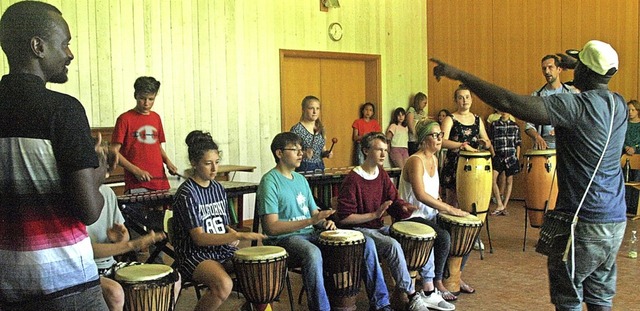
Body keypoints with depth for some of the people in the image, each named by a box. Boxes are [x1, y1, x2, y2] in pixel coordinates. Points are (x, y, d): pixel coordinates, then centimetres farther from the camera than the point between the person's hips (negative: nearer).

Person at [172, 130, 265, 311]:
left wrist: (233, 235, -5)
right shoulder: (186, 193, -12)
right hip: (195, 255, -6)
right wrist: (239, 236, -25)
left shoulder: (218, 189, 9)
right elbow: (199, 238, -18)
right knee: (224, 284, -33)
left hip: (222, 250, 6)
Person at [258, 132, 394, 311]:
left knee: (366, 243, -3)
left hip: (310, 235, 8)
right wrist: (310, 221, -24)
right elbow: (271, 227, -18)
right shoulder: (270, 181, -9)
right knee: (313, 253, -42)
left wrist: (324, 222, -6)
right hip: (283, 239, -7)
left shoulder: (301, 180, 16)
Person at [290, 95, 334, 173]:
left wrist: (326, 153, -2)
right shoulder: (296, 129, -10)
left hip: (320, 167, 5)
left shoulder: (320, 129, 8)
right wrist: (303, 154, -27)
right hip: (303, 169, -5)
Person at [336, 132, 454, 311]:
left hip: (378, 228, 8)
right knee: (393, 245, -32)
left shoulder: (382, 175, 8)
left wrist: (406, 208, -15)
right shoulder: (352, 180, -16)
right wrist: (375, 214, -24)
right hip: (358, 230, -8)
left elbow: (395, 202, 8)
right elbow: (344, 218, -19)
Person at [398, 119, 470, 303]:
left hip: (431, 215, 9)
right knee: (444, 237, -29)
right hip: (413, 217, -9)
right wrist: (448, 209, -31)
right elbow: (420, 195, -32)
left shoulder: (434, 159, 10)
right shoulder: (416, 161, -18)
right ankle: (435, 283, -10)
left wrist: (441, 206, 4)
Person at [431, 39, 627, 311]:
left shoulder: (576, 105, -19)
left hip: (583, 223, -8)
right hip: (616, 220, 8)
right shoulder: (619, 105, 5)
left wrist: (460, 74, -21)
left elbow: (508, 103, -27)